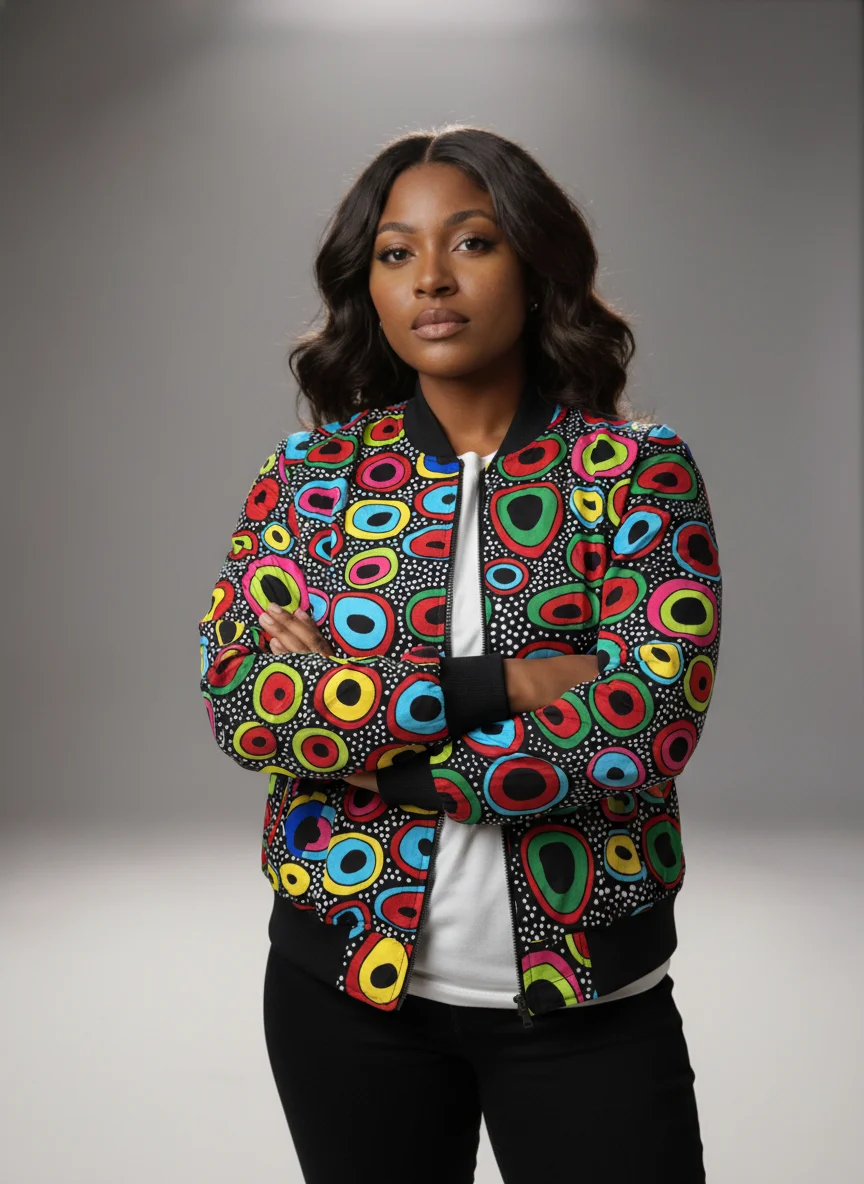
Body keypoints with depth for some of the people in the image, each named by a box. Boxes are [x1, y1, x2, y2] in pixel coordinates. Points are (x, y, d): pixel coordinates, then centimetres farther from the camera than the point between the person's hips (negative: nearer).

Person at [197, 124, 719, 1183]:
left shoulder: (640, 470, -6)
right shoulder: (311, 469, 0)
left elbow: (645, 726, -17)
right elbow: (235, 698, -11)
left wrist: (347, 735, -15)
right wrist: (494, 683, -19)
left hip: (583, 992, -1)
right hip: (346, 980, 2)